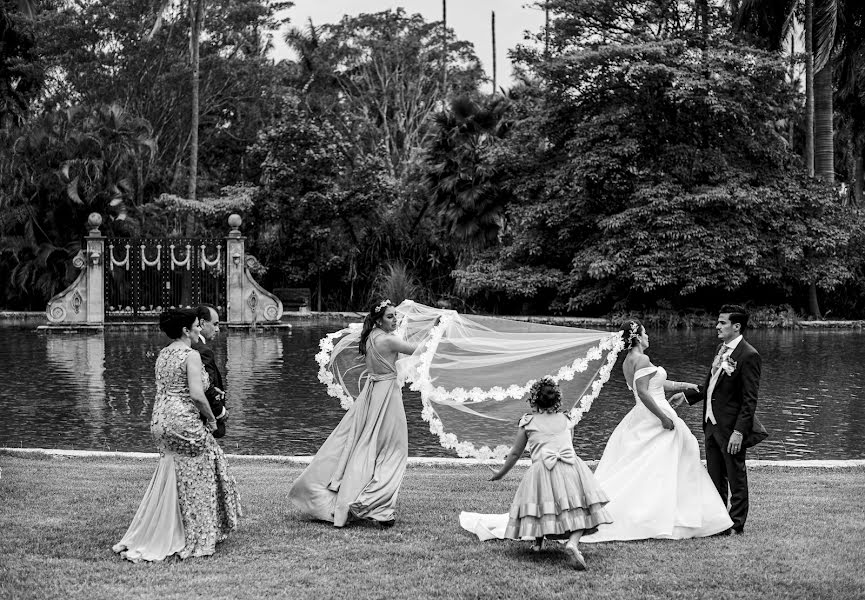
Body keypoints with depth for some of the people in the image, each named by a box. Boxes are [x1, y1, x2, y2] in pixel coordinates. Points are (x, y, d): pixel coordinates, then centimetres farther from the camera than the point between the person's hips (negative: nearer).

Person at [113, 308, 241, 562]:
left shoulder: (163, 354, 11)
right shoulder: (191, 355, -14)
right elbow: (197, 395, -21)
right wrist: (211, 418, -5)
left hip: (160, 420, 8)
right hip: (183, 420, -8)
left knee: (172, 479, 18)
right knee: (193, 481, 4)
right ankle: (195, 541, 11)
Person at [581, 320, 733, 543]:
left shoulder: (628, 361, 14)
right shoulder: (642, 359, -15)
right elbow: (643, 392, -23)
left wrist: (683, 385, 25)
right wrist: (664, 417, -21)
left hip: (640, 420, 9)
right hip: (654, 418, -9)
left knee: (630, 471, 8)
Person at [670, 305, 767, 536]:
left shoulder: (748, 356, -17)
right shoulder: (722, 349, 10)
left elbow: (750, 399, -19)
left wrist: (739, 431, -23)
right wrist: (686, 396, 15)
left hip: (731, 428, -8)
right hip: (712, 424, 8)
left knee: (736, 477, 6)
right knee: (715, 478, 16)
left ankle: (736, 524, 17)